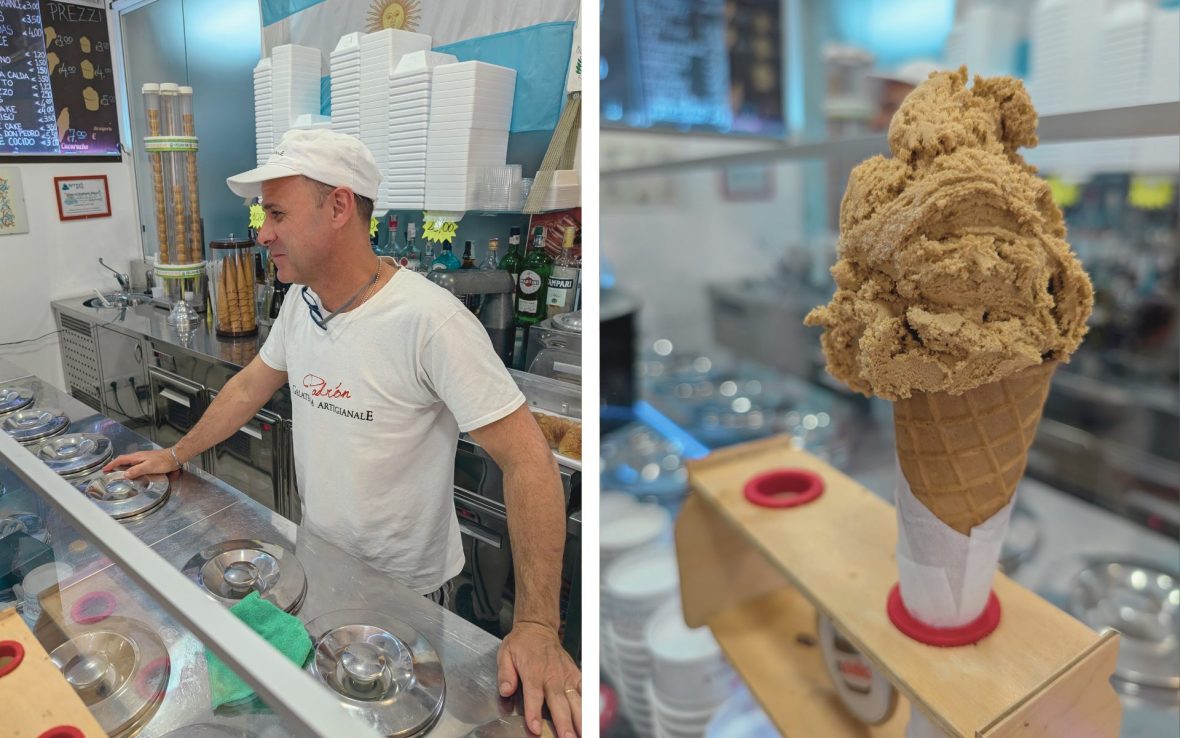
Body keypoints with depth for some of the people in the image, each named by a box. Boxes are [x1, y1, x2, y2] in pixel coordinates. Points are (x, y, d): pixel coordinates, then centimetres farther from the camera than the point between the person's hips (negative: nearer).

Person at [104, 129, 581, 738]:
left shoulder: (430, 320, -30)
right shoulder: (300, 302, -5)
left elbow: (525, 459, -31)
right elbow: (251, 386, 14)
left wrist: (536, 626, -35)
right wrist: (174, 455, 17)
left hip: (405, 584, -6)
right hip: (317, 561, 6)